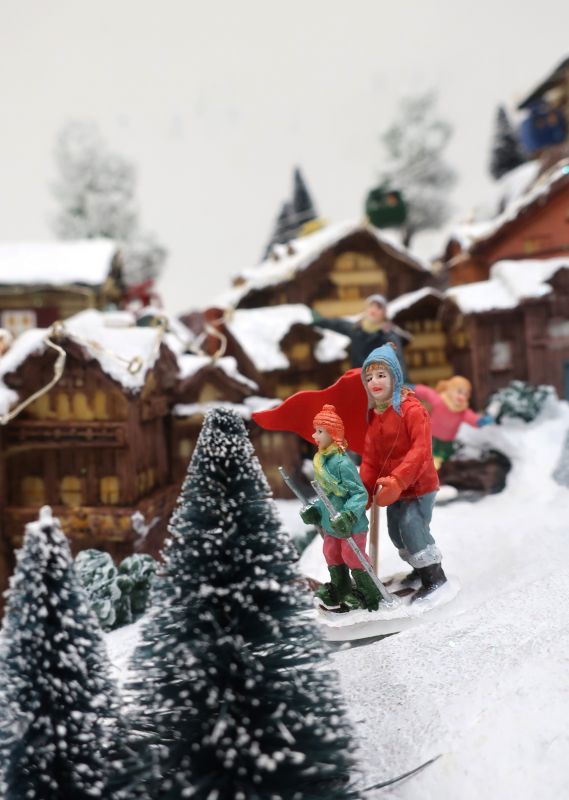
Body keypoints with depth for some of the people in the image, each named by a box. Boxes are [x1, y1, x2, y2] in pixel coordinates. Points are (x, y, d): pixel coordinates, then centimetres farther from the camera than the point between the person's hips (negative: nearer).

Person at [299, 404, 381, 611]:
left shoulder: (342, 462, -24)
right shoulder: (322, 461, 5)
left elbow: (360, 493, -23)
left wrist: (348, 515, -32)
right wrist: (314, 510, 9)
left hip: (352, 526, -9)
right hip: (331, 525, 9)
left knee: (353, 559, 3)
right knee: (333, 557, 19)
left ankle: (368, 596, 22)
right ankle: (339, 593, 37)